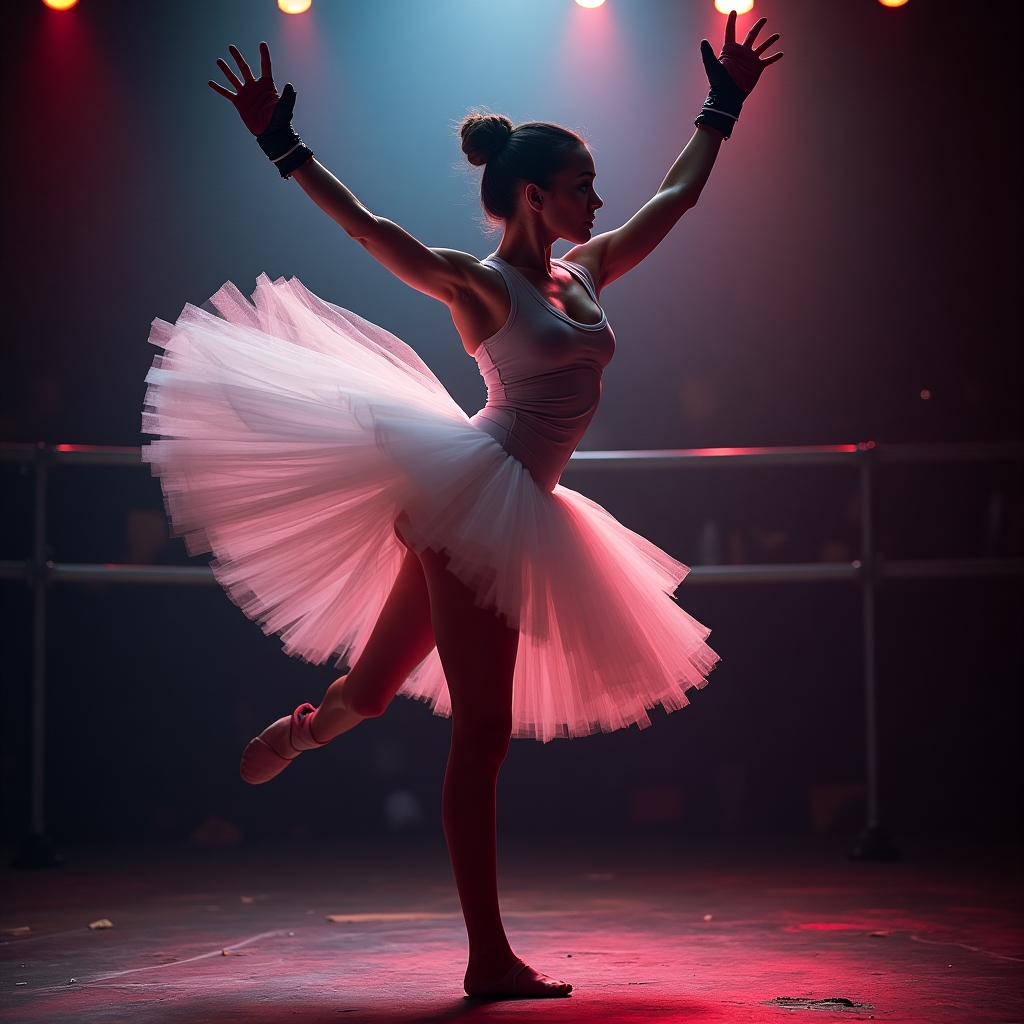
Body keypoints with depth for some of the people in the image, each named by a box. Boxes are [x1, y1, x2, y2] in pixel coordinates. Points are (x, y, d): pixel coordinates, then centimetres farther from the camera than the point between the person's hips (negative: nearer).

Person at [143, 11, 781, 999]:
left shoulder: (586, 274, 17)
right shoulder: (479, 284, -4)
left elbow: (677, 194, 26)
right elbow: (368, 227, -13)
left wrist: (722, 107, 30)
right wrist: (284, 146, -20)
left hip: (512, 512, 8)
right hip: (468, 490, -8)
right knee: (483, 728, -7)